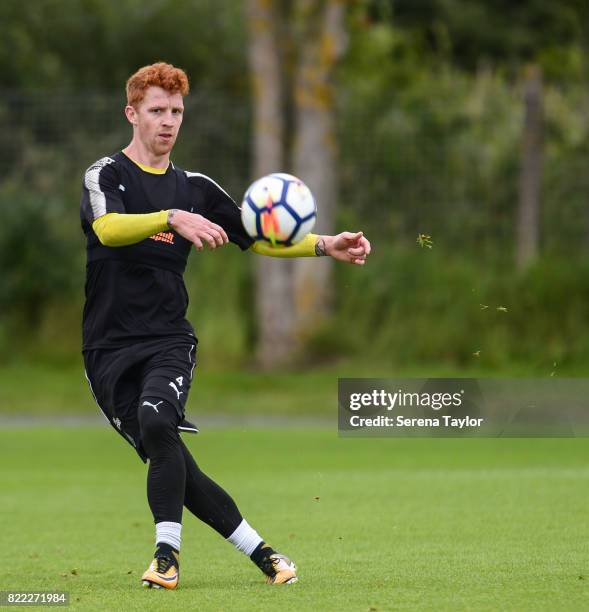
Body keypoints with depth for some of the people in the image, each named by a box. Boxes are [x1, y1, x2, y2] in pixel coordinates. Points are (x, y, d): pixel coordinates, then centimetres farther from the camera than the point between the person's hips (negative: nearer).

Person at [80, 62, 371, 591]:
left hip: (169, 340, 1)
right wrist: (172, 219, -37)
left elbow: (258, 239, 18)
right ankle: (259, 552, 7)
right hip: (110, 346, -1)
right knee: (176, 469, -6)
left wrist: (324, 247, 3)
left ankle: (168, 552, -24)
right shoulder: (106, 175, 0)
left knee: (156, 417, -30)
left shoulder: (195, 188, 13)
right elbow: (108, 228, -22)